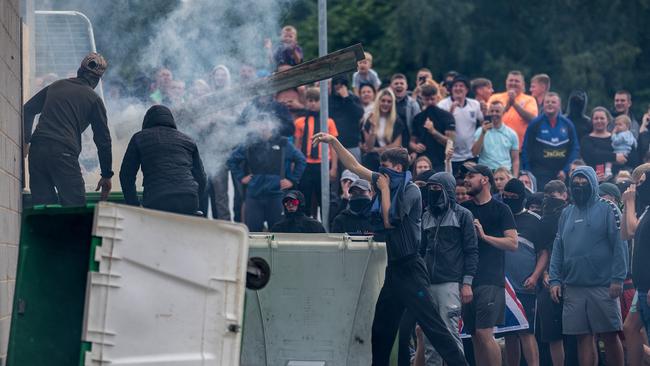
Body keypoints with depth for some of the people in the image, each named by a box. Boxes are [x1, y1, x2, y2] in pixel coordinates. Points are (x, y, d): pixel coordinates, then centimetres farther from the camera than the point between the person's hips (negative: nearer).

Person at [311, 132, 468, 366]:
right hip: (393, 268, 9)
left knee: (432, 325, -14)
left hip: (409, 269, -9)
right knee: (381, 329, 11)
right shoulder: (389, 183, 11)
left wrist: (384, 188, -8)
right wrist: (333, 141, 14)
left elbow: (390, 220, -18)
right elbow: (354, 166, 18)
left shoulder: (410, 191, -11)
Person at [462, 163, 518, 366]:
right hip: (466, 279, 6)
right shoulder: (464, 209, 16)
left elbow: (513, 243, -5)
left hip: (490, 281, -6)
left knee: (484, 333, -14)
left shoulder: (500, 209, 2)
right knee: (475, 336, 6)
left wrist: (485, 236, -14)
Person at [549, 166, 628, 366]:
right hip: (574, 288, 4)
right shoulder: (567, 214, 14)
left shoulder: (607, 209, 0)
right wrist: (555, 280, 4)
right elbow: (558, 249, 14)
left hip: (603, 287, -4)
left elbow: (619, 246, -6)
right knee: (584, 337, 4)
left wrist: (618, 279, -14)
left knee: (610, 336, -1)